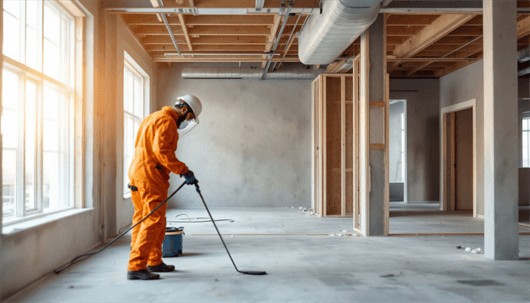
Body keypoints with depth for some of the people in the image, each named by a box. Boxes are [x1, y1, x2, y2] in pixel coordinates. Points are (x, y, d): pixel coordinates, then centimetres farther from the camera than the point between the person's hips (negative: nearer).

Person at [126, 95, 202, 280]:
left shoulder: (153, 118, 23)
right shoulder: (166, 121, -11)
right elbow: (161, 150, -23)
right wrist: (183, 171, -21)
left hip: (138, 173, 11)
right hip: (150, 176, -11)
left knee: (143, 219, 16)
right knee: (154, 221, -11)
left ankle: (154, 262, 28)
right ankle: (136, 267, -12)